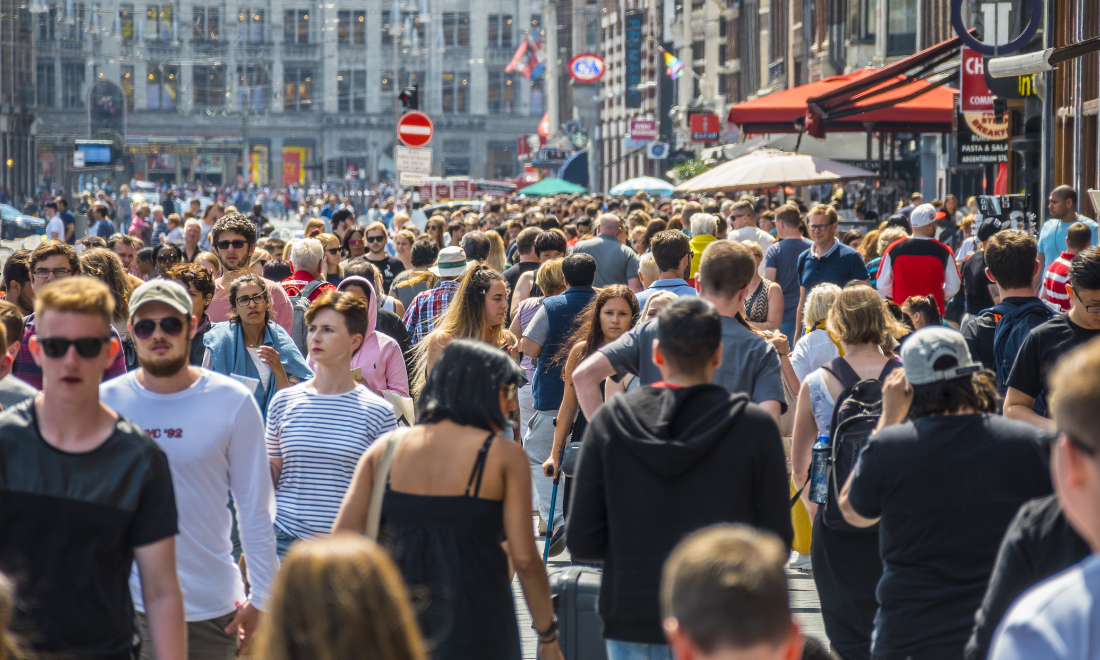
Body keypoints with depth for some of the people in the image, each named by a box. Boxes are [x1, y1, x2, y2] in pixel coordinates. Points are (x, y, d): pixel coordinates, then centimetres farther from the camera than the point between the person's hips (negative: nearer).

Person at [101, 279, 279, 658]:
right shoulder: (104, 402, 1)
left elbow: (255, 506, 1)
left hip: (210, 609, -1)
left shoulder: (233, 403, -2)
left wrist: (261, 597, 0)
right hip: (123, 602, 1)